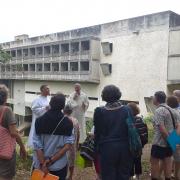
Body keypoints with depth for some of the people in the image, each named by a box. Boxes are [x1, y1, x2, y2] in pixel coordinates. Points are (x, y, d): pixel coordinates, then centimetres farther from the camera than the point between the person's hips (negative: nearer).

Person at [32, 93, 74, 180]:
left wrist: (42, 164, -10)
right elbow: (68, 145, -16)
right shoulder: (68, 122, -9)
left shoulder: (39, 120, -8)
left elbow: (37, 145, -11)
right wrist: (51, 160, -14)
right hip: (59, 165, 0)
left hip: (40, 164, 1)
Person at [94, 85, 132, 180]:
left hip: (107, 148, -2)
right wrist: (131, 147, 10)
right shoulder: (127, 110, -3)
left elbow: (97, 132, -3)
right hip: (125, 148, 2)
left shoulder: (99, 111, -8)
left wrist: (97, 148, 7)